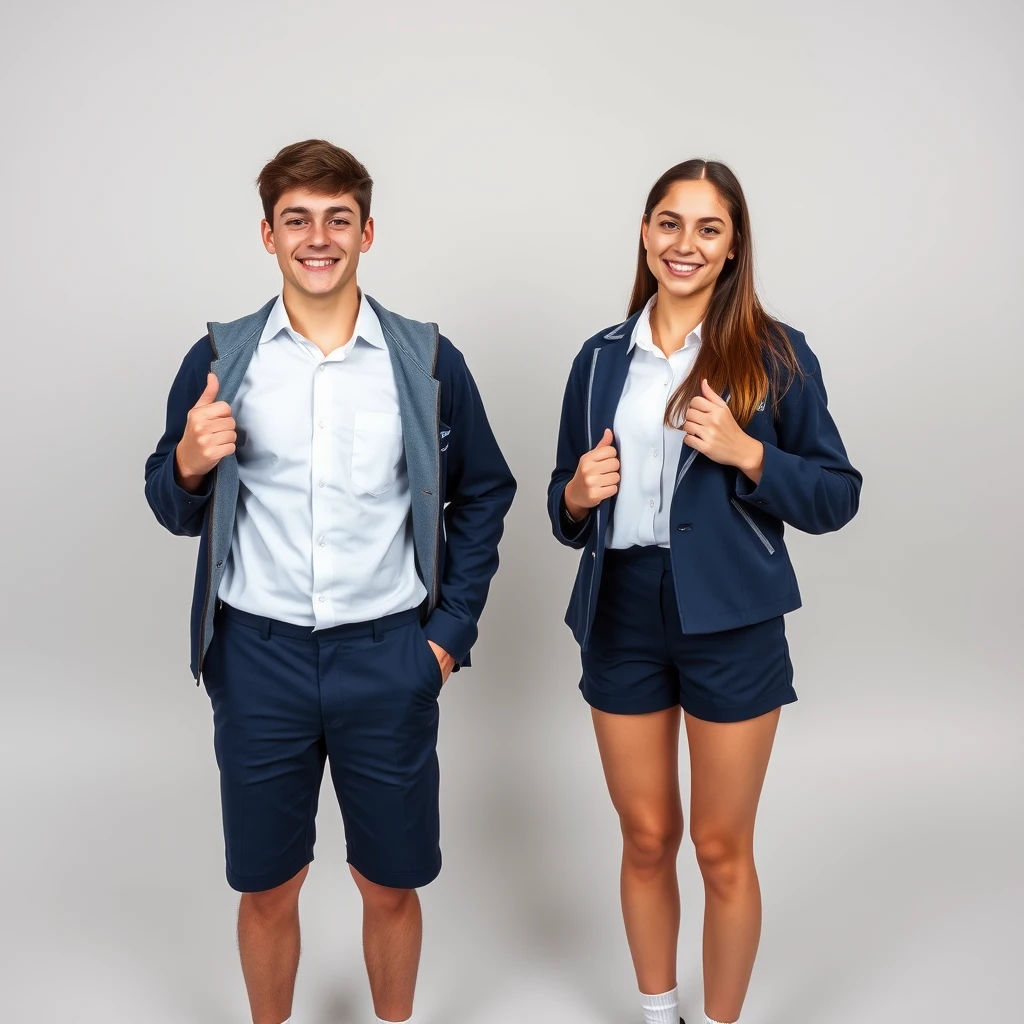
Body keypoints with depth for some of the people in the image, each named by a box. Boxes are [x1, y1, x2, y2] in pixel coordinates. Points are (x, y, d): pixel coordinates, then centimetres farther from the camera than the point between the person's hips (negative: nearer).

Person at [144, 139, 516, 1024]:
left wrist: (452, 632, 1)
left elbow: (482, 496, 7)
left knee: (391, 884, 14)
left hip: (388, 656, 0)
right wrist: (188, 466, -16)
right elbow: (176, 513, 6)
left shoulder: (428, 361, -1)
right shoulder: (220, 359, 0)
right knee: (267, 887, 14)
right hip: (258, 656, 1)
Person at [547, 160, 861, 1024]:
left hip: (730, 622, -3)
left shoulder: (775, 354, -3)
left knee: (722, 847, 8)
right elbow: (567, 512, 13)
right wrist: (576, 495, -9)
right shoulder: (602, 358, 6)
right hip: (621, 615, 3)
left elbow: (837, 497, -3)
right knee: (645, 838, 14)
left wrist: (746, 452, -18)